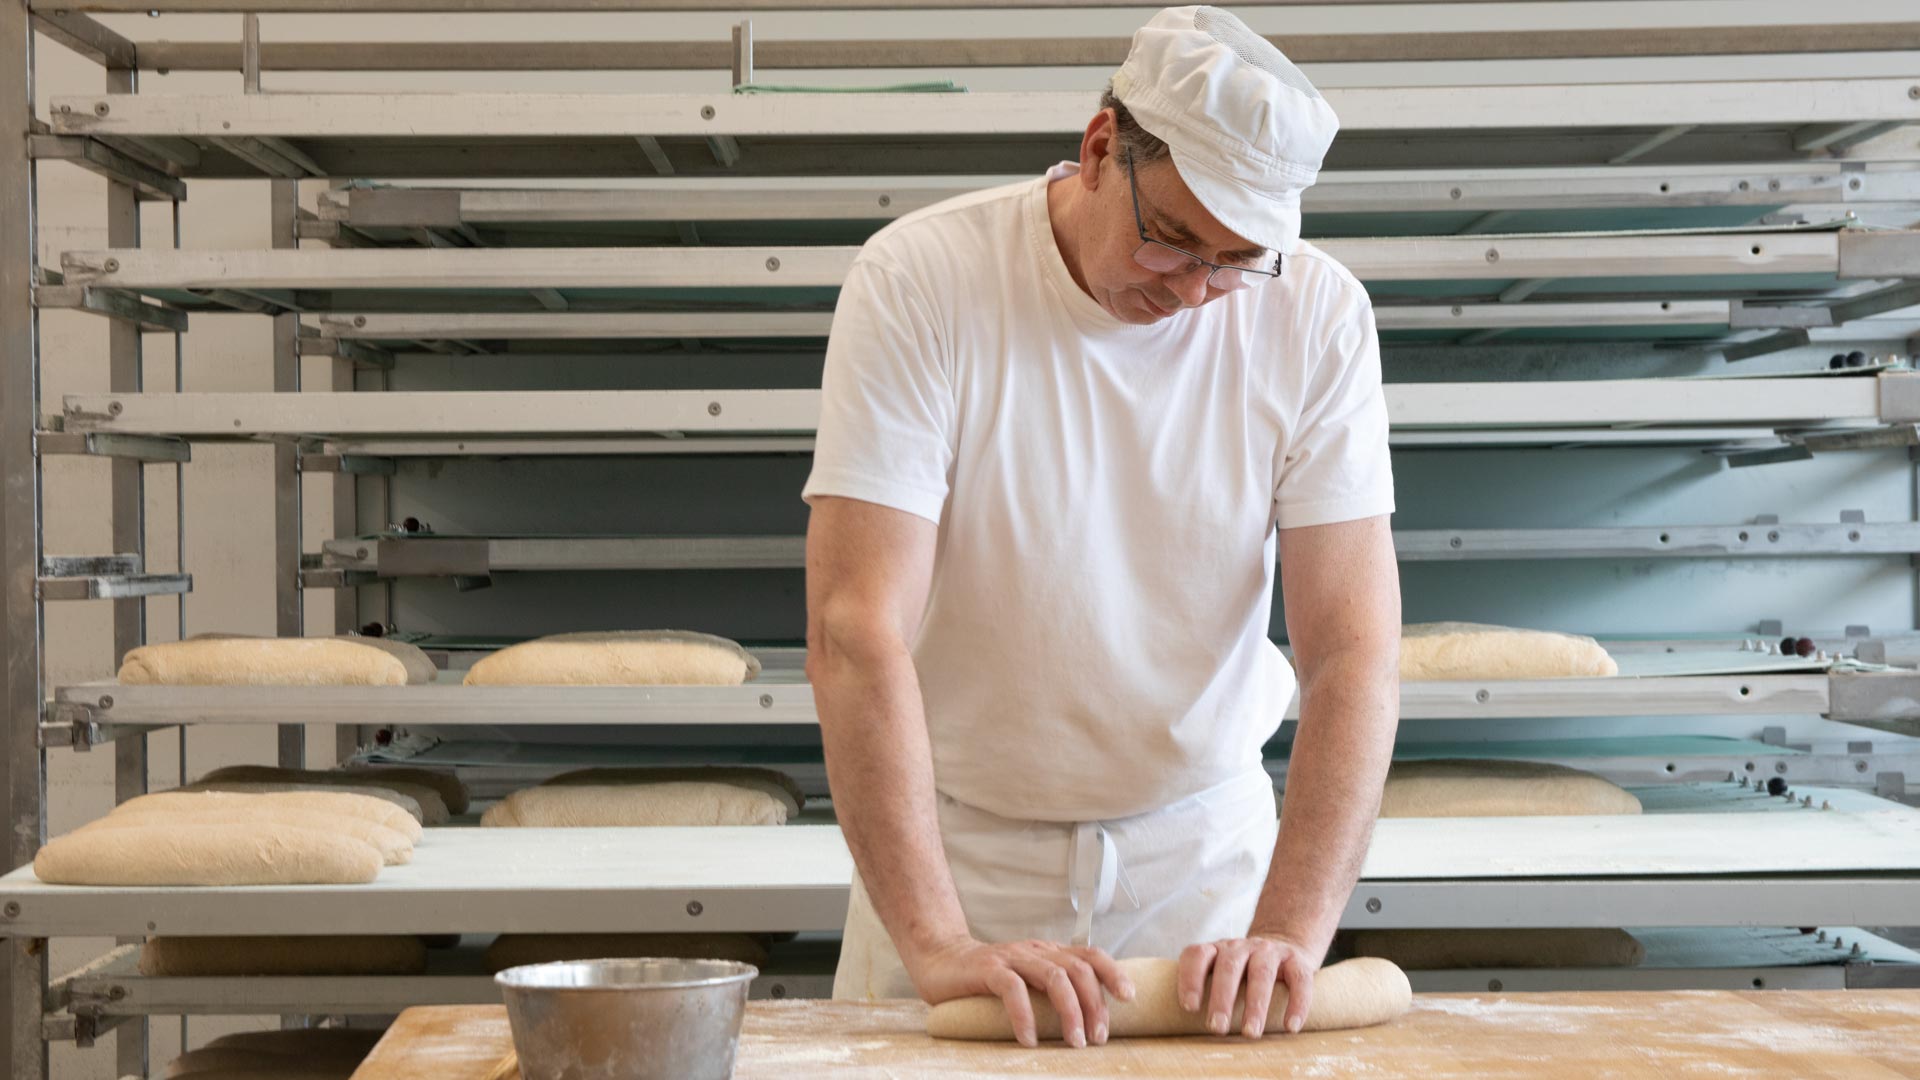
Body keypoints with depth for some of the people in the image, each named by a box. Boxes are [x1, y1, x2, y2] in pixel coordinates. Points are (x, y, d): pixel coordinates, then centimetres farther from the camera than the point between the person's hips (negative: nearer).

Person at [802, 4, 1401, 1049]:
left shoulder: (1317, 316, -12)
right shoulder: (918, 281, -18)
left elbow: (1352, 649, -14)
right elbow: (855, 631, -25)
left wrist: (1291, 932, -27)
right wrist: (938, 943, -33)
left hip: (1204, 845, 2)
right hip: (960, 844, -1)